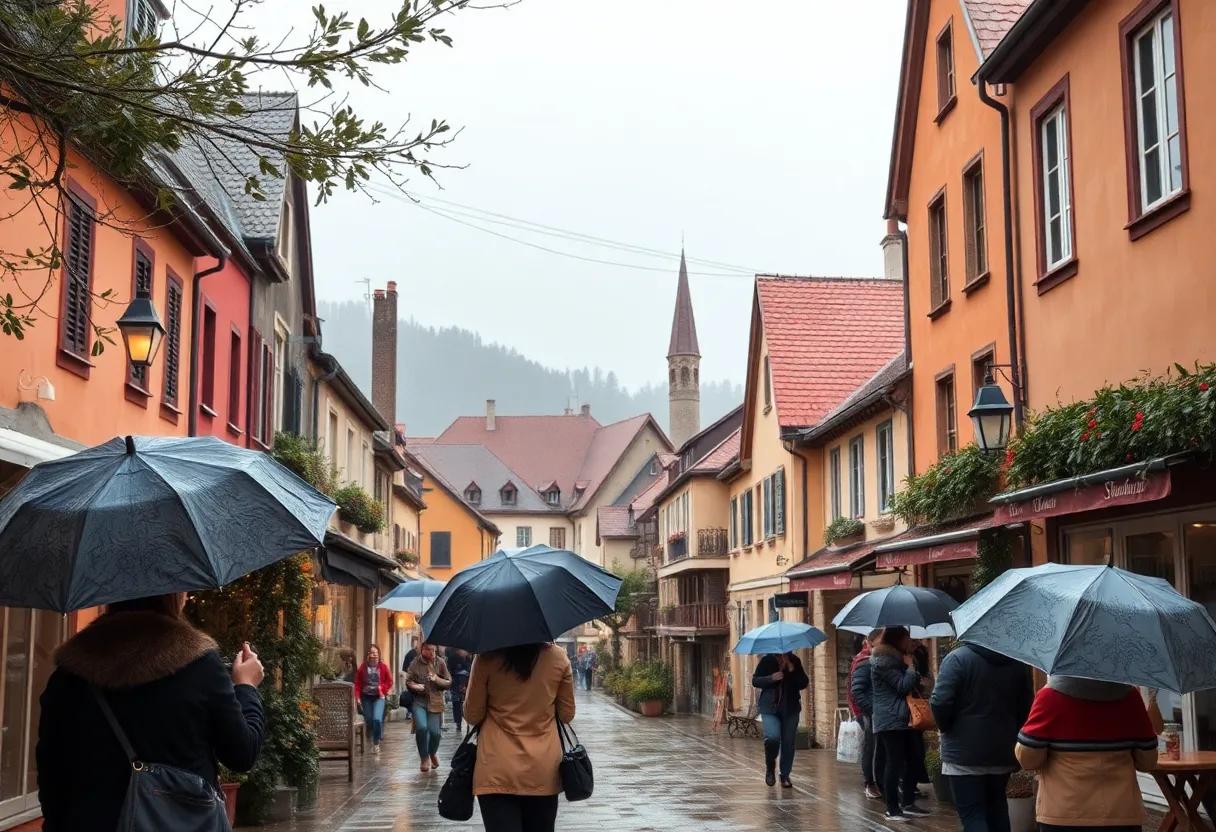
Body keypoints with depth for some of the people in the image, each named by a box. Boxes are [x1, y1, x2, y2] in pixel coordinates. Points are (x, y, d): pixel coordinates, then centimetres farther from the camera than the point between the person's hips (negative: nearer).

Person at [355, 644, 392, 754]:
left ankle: (376, 743, -2)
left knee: (377, 719, -18)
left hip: (378, 697, -2)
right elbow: (357, 683, -1)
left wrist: (381, 688, -11)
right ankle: (370, 742, 31)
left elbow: (389, 681, 2)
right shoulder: (363, 667, -3)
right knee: (368, 720, 8)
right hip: (366, 697, 2)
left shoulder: (383, 667, -5)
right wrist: (357, 696, -8)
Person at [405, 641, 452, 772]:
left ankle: (433, 753, 27)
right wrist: (414, 685, -13)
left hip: (435, 702, 0)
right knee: (421, 727, -18)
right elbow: (408, 680, 8)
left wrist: (437, 679, -15)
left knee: (435, 731, -7)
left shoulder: (440, 663, -1)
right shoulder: (415, 663, -1)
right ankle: (424, 758, 4)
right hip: (420, 701, 0)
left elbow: (449, 683, 4)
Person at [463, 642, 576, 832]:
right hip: (543, 770, 2)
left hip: (497, 770, -2)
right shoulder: (558, 657, -2)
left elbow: (472, 715, 1)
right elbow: (567, 715, 8)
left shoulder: (487, 658, -8)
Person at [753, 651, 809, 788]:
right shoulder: (767, 661, -2)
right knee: (773, 737, -21)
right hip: (770, 707, -3)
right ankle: (770, 768, 5)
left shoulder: (795, 661, 4)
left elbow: (803, 684, 2)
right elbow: (755, 681, -2)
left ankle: (785, 776, 19)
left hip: (791, 708, 3)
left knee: (788, 743, 4)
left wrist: (793, 671, -14)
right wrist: (771, 678, -18)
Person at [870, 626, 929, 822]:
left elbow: (914, 683, 26)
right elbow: (903, 686, -19)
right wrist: (910, 666, -8)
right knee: (895, 763, -10)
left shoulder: (896, 658, 17)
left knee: (911, 761, 10)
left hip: (904, 718, 10)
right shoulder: (883, 661, -14)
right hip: (890, 720, -10)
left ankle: (908, 803, 18)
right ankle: (892, 809, -7)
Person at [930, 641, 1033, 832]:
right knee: (997, 809, 18)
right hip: (1003, 752, 6)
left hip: (965, 753, -5)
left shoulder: (958, 658, -12)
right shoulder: (1017, 662, 6)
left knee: (972, 816, -3)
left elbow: (940, 701, -20)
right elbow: (1026, 707, 10)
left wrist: (945, 728, -1)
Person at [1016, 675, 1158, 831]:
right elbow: (1147, 761, 8)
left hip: (1064, 817, -3)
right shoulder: (1129, 696, -1)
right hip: (1122, 815, 3)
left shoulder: (1052, 695, -10)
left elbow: (1027, 758, -8)